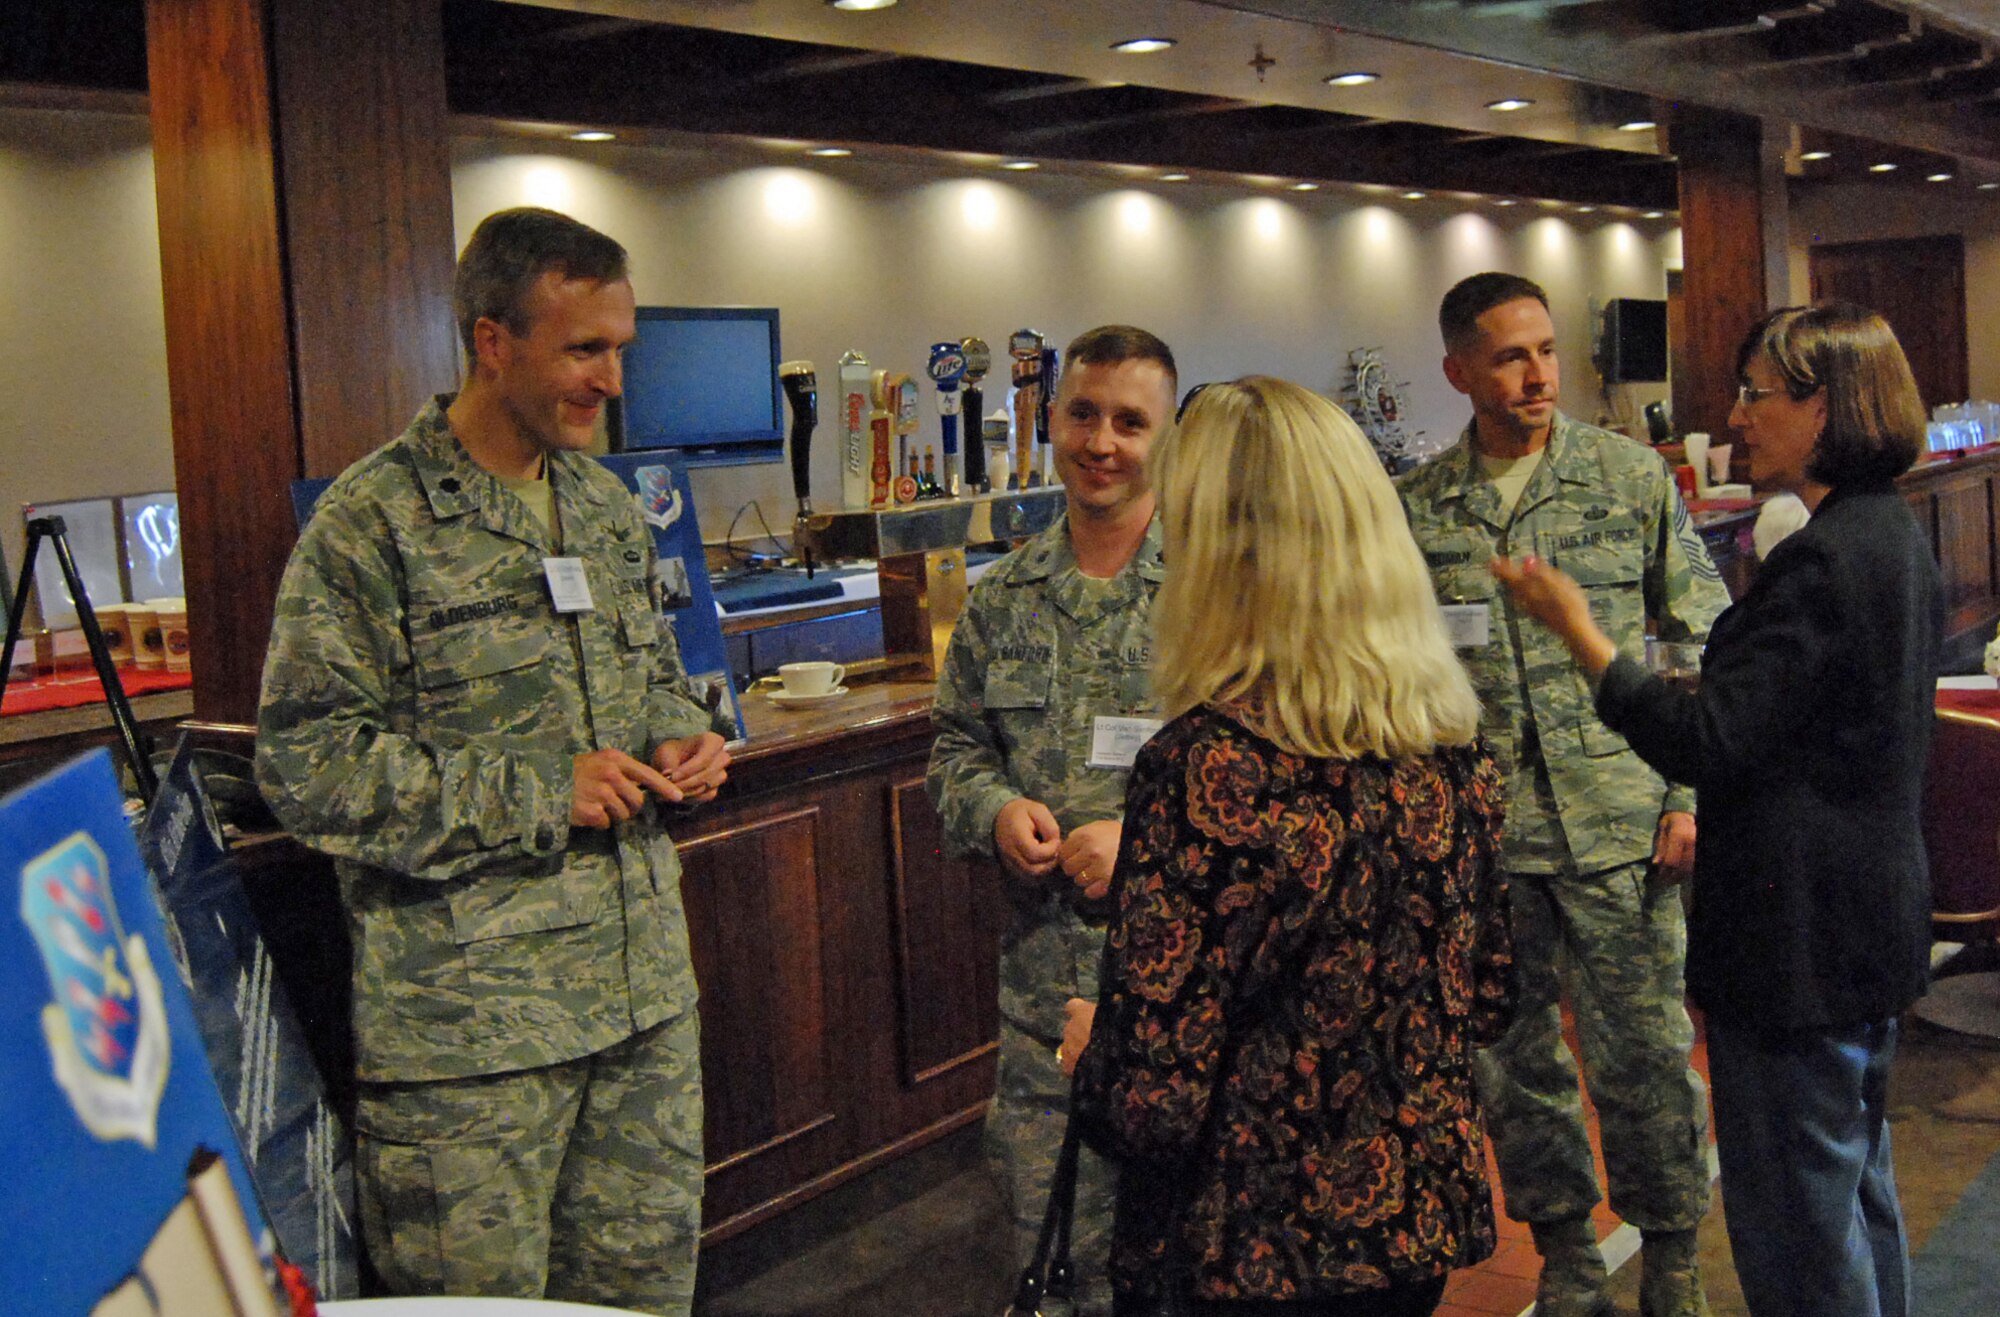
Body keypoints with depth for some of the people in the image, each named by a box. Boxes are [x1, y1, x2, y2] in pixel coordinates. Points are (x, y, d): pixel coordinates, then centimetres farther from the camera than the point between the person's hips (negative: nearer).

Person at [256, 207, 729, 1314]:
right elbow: (307, 766, -15)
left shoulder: (609, 507, 12)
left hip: (644, 993, 7)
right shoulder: (371, 525, -11)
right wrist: (536, 797, -18)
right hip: (466, 1012, -6)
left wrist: (680, 739, 1)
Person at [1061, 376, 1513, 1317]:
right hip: (1423, 1228, 6)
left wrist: (1091, 1051, -2)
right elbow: (1486, 1001, 8)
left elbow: (1151, 1102, -22)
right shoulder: (1448, 736, -4)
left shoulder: (1205, 765, -24)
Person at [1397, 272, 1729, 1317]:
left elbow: (1704, 645, 3)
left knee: (1644, 1053, 3)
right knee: (1511, 1056, 12)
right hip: (1477, 837, 2)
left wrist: (1693, 794, -4)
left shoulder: (1633, 477, 1)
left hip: (1617, 826, -1)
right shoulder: (1417, 507, 3)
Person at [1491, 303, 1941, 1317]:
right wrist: (1709, 822, 22)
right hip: (1874, 921, 11)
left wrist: (1576, 628, -18)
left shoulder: (1824, 560, -22)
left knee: (1795, 1232, 2)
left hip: (1798, 943, -10)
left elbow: (1705, 742, -24)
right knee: (1856, 1188, 24)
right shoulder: (1894, 535, 9)